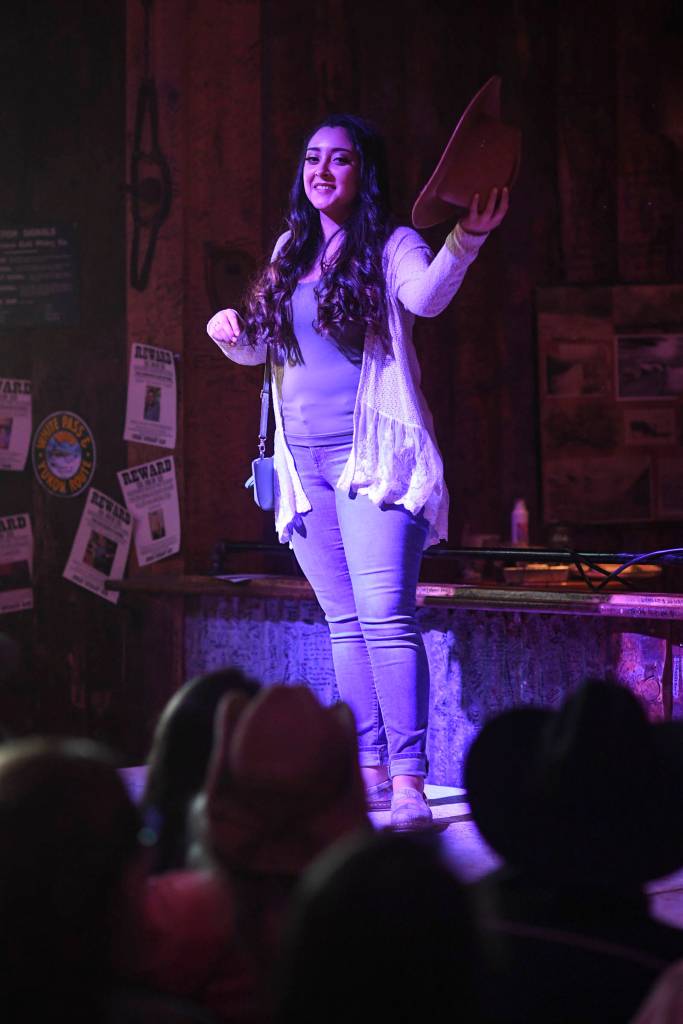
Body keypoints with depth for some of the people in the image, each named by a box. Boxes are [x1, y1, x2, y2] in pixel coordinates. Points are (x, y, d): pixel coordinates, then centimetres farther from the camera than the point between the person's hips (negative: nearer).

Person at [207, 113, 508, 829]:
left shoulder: (391, 248, 0)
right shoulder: (292, 252, 17)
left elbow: (427, 298, -22)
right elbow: (262, 349, 25)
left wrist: (466, 238, -41)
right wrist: (231, 334, 2)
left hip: (372, 456, -6)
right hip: (304, 458, 6)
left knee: (385, 616, -16)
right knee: (344, 621, 8)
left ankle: (408, 780, -18)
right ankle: (369, 770, 13)